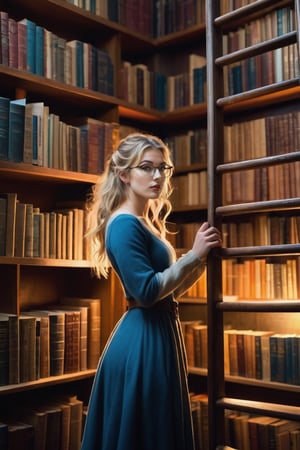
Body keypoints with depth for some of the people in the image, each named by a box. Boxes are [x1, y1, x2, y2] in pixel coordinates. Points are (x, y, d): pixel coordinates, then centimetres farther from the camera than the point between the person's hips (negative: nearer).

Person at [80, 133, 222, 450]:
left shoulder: (148, 223, 14)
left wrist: (203, 258, 6)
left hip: (157, 336, 10)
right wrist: (194, 255, -17)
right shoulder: (125, 224, -15)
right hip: (141, 343, -10)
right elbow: (148, 291, -23)